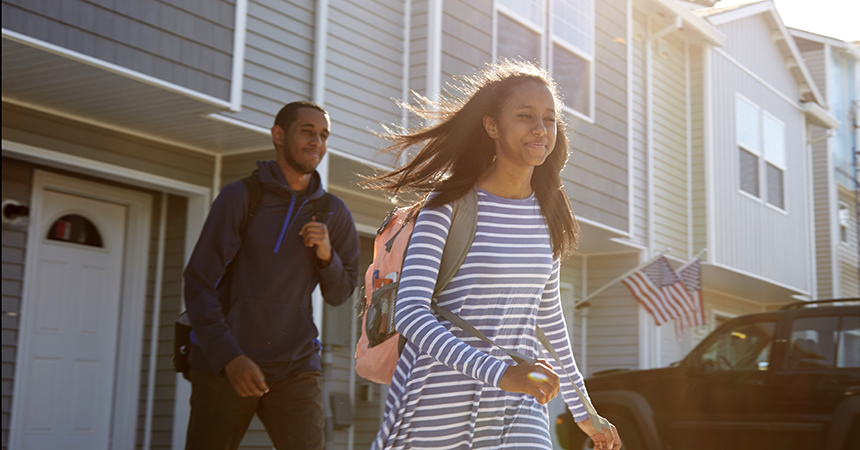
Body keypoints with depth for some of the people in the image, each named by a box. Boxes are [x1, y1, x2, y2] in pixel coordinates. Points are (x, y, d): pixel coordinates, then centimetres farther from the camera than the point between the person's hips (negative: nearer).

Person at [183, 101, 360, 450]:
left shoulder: (334, 213, 8)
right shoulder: (240, 196, -3)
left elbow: (339, 295, 13)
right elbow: (199, 283, -7)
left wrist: (326, 256, -9)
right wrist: (229, 357, -18)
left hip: (296, 367, 2)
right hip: (221, 365, -2)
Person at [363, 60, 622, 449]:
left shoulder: (547, 217, 8)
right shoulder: (447, 209, -10)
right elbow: (410, 312, -20)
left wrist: (583, 412, 23)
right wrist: (499, 372, -33)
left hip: (517, 409, 4)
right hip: (438, 409, -4)